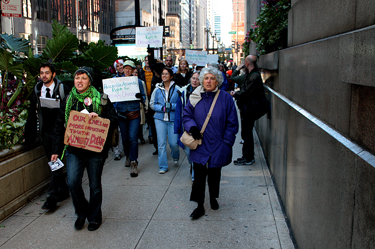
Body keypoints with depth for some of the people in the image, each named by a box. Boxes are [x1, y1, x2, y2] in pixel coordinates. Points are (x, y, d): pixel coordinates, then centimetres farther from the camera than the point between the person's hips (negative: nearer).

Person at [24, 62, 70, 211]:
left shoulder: (63, 89, -5)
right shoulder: (36, 91, 9)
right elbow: (32, 114, 12)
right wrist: (29, 134, 8)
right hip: (45, 132, 5)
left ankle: (53, 196, -1)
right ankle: (63, 191, 25)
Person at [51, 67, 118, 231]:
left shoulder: (101, 100, -2)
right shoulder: (68, 101, 8)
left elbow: (114, 120, -5)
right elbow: (60, 126, 12)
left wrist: (99, 118, -23)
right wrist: (56, 150, 10)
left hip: (95, 149, -2)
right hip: (74, 149, 2)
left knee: (95, 185, 8)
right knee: (73, 183, -8)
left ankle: (94, 217, 28)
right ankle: (82, 212, 18)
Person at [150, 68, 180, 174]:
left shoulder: (176, 89, -1)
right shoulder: (157, 89, 5)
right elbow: (152, 104, 6)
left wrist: (171, 106, -17)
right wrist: (162, 108, -10)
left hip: (173, 119, -1)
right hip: (160, 118, 2)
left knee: (173, 143, -1)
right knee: (161, 143, 0)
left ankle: (175, 156, 35)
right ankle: (163, 166, 11)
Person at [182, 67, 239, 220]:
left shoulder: (225, 98, -6)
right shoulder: (195, 98, 0)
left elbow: (232, 124, -2)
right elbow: (186, 116, 8)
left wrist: (226, 142, -7)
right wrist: (192, 127, -13)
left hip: (218, 146, 0)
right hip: (199, 145, 1)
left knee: (214, 174, 15)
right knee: (199, 176, -2)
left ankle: (213, 198, 40)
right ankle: (200, 206, 11)